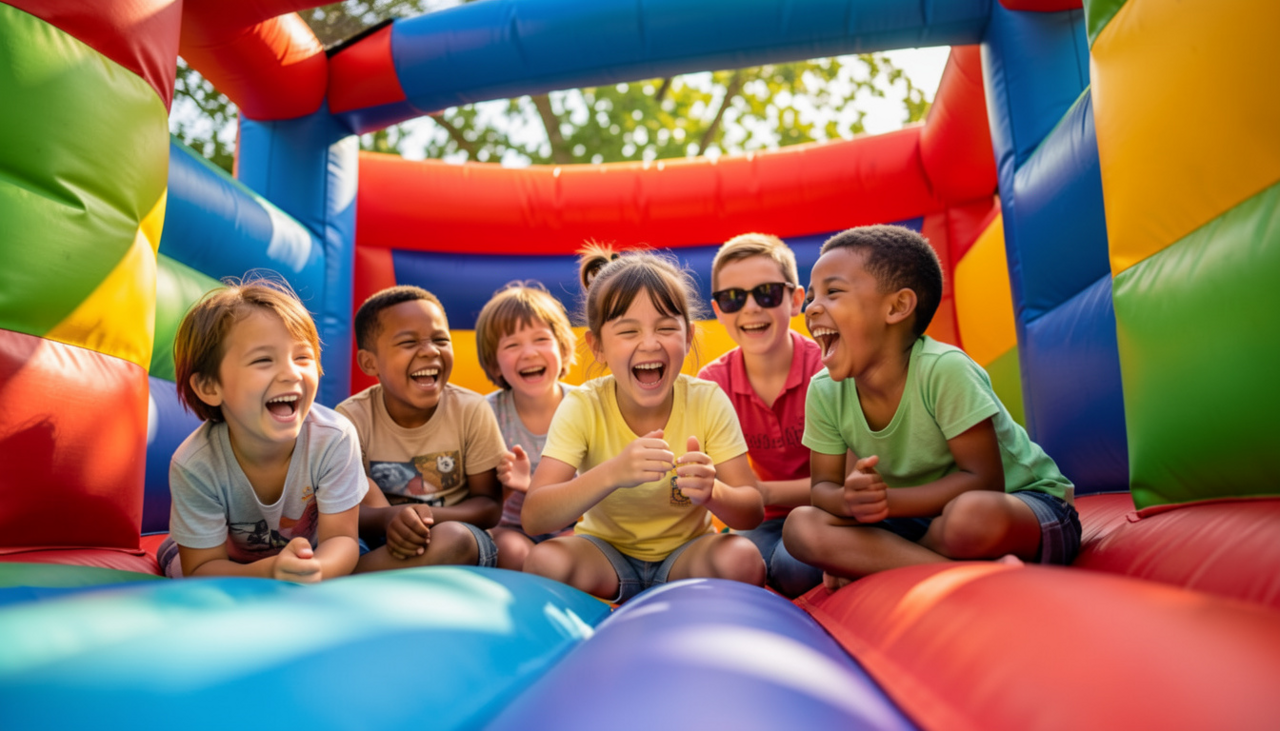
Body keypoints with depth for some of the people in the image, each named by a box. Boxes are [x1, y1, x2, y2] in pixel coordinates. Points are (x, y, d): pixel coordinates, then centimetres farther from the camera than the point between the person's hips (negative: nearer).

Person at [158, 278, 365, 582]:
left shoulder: (334, 439, -30)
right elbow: (203, 568, -23)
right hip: (230, 563, 0)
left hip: (312, 551, 0)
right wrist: (268, 572, -45)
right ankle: (173, 550, 12)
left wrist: (314, 568, -51)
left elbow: (340, 538, -26)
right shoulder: (193, 466, -29)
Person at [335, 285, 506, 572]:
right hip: (379, 546, 0)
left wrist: (430, 516, -25)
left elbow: (489, 505, -3)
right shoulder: (352, 417, -6)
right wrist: (388, 519, -34)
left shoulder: (471, 411, -7)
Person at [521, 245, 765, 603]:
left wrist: (711, 491, -39)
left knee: (743, 559, -30)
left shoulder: (708, 402, -15)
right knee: (544, 561, -31)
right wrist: (613, 473, -45)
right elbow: (533, 519, -26)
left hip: (685, 551, 1)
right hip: (606, 551, 0)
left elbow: (752, 513, -14)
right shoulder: (582, 407, -17)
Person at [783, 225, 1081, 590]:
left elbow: (984, 480, -24)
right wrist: (852, 501, -28)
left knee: (971, 515, -41)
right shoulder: (824, 391, -10)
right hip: (923, 517, 6)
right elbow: (824, 486, -5)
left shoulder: (943, 369, -27)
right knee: (800, 526, -17)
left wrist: (887, 500, -31)